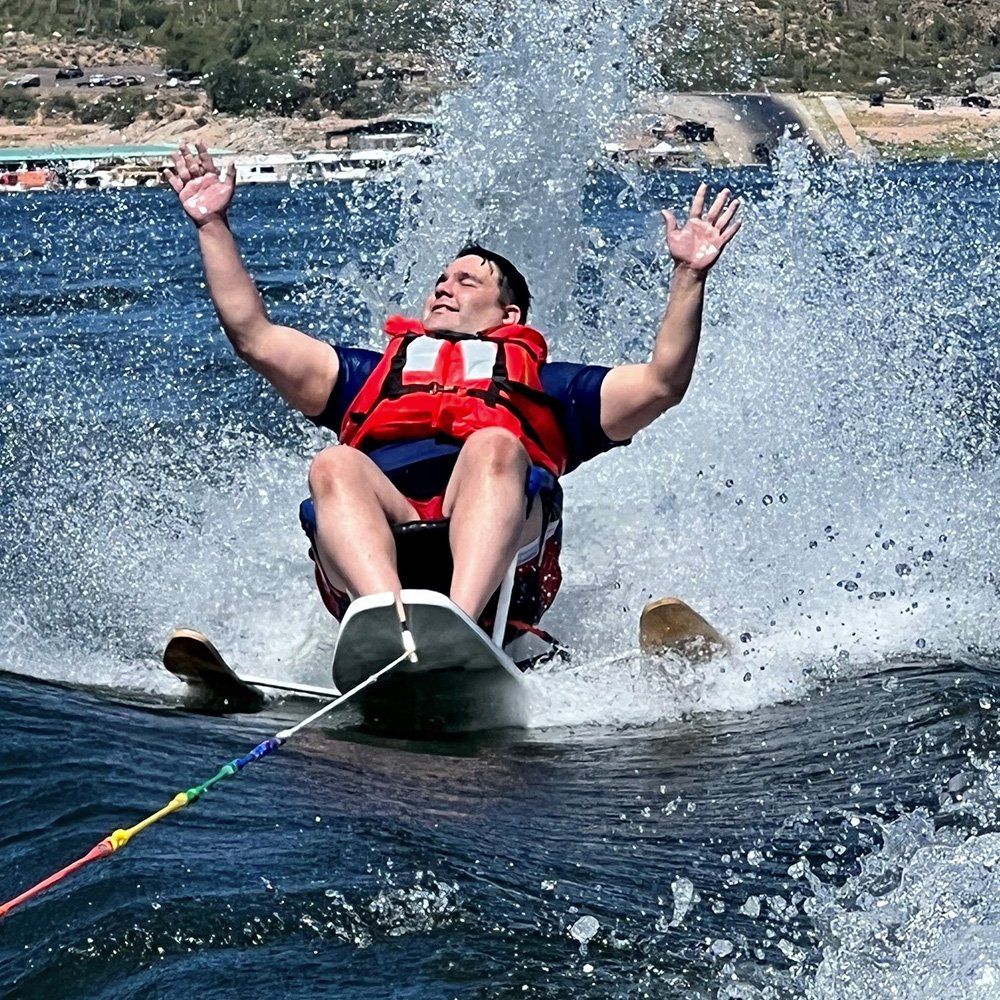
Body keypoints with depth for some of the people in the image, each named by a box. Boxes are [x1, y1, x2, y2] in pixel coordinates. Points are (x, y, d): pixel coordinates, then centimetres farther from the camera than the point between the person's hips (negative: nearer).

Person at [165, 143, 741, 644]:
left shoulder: (545, 387, 36)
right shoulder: (373, 376, 41)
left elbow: (662, 383, 22)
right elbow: (255, 337, 32)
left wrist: (690, 275, 12)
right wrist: (213, 225, 30)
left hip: (503, 569, -1)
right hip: (371, 568, 1)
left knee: (494, 444, -31)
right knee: (334, 467, -29)